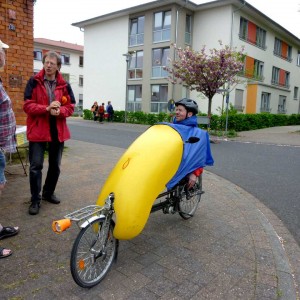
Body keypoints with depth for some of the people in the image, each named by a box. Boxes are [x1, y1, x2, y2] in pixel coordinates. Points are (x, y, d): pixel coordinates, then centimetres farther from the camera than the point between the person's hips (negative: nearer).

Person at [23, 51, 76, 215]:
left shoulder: (64, 84, 5)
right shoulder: (34, 82, -2)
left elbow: (70, 106, 4)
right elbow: (27, 105, -8)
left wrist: (59, 111, -17)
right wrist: (47, 108, -22)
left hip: (58, 131, 4)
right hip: (38, 130, -3)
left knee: (55, 165, 13)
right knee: (36, 166, -4)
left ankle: (48, 193, 32)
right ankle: (35, 200, 8)